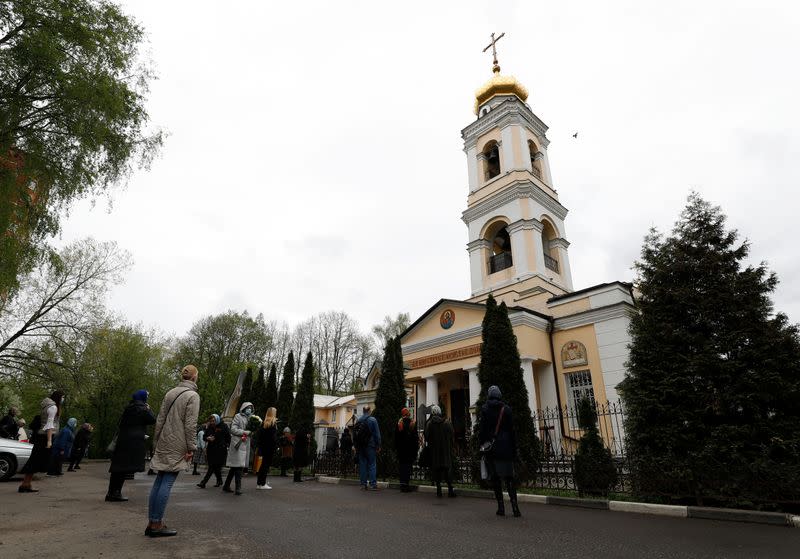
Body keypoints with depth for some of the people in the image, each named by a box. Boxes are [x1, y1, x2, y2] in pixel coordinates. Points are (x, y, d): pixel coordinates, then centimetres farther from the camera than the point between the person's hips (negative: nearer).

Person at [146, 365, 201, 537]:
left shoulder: (170, 393, 10)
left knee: (159, 481, 11)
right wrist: (191, 447, -8)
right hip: (177, 445, -7)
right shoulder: (193, 396, -11)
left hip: (164, 443, 7)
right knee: (167, 483, -2)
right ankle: (157, 525, 3)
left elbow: (160, 419, 11)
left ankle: (152, 523, 18)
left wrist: (157, 440, 17)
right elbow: (190, 424, -14)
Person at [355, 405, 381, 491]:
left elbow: (355, 434, 12)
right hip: (370, 446, -5)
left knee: (362, 464, 9)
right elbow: (377, 434, -8)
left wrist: (356, 446, 16)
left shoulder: (358, 421, 9)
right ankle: (372, 484, -4)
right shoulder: (372, 420, -7)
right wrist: (378, 445, -2)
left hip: (360, 446, 5)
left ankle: (363, 484, 11)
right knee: (372, 464, -1)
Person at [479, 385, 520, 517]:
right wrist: (514, 449, 8)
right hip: (505, 448, 1)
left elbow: (483, 430, -5)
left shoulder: (485, 409, -3)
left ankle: (501, 507, 8)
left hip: (491, 448, -1)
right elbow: (512, 431, 3)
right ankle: (515, 507, -2)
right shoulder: (506, 409, 1)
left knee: (495, 478, 7)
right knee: (509, 477, 6)